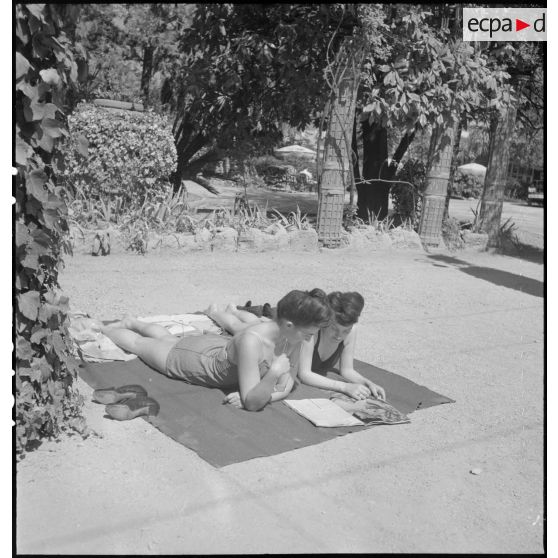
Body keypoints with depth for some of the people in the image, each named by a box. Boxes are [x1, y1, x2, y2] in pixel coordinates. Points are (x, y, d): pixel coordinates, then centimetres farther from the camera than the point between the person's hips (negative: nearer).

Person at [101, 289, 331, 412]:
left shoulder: (294, 339, -24)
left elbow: (286, 387, -15)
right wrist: (274, 372, -53)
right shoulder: (251, 341, -45)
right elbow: (252, 403, -40)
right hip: (195, 358, -5)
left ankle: (131, 322, 62)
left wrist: (262, 394, -32)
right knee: (138, 343, 24)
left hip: (220, 347, 6)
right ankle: (100, 329, 52)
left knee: (167, 338, 36)